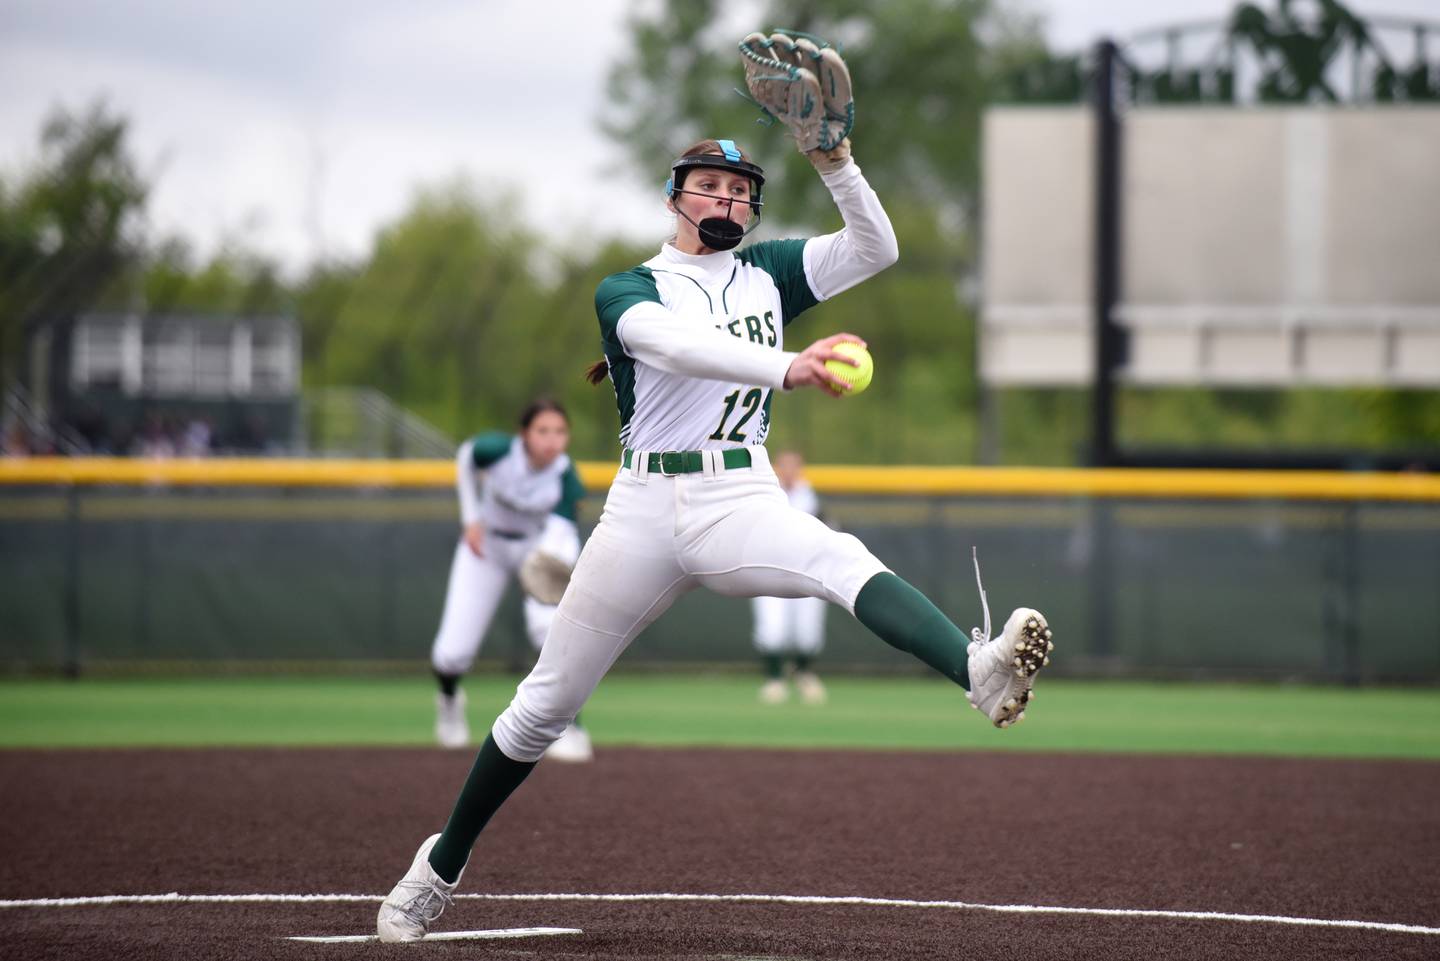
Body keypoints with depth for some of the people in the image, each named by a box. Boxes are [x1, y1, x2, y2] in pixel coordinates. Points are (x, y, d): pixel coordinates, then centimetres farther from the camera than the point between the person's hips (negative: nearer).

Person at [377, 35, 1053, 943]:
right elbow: (680, 346, -19)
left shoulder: (769, 272, 17)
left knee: (845, 562, -32)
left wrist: (832, 156, -11)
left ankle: (982, 673, -59)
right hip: (643, 508, -1)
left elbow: (876, 249, 3)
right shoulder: (627, 290, 4)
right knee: (546, 703, 6)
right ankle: (443, 865, 24)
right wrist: (786, 369, -36)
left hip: (743, 502, 1)